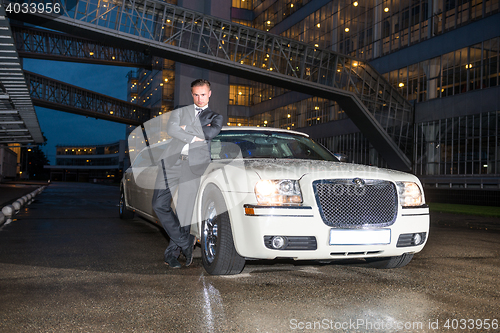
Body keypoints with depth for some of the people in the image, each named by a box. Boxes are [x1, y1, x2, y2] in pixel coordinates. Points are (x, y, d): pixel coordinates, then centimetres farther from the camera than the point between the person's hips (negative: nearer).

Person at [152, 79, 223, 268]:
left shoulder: (215, 117, 21)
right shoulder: (180, 112, 23)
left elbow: (211, 133, -3)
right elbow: (171, 129, 2)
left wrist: (186, 128, 2)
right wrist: (195, 137, -6)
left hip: (195, 164, -2)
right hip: (172, 161, 2)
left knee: (185, 210, -5)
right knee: (159, 204, -10)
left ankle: (172, 253, 9)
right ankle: (185, 244, 2)